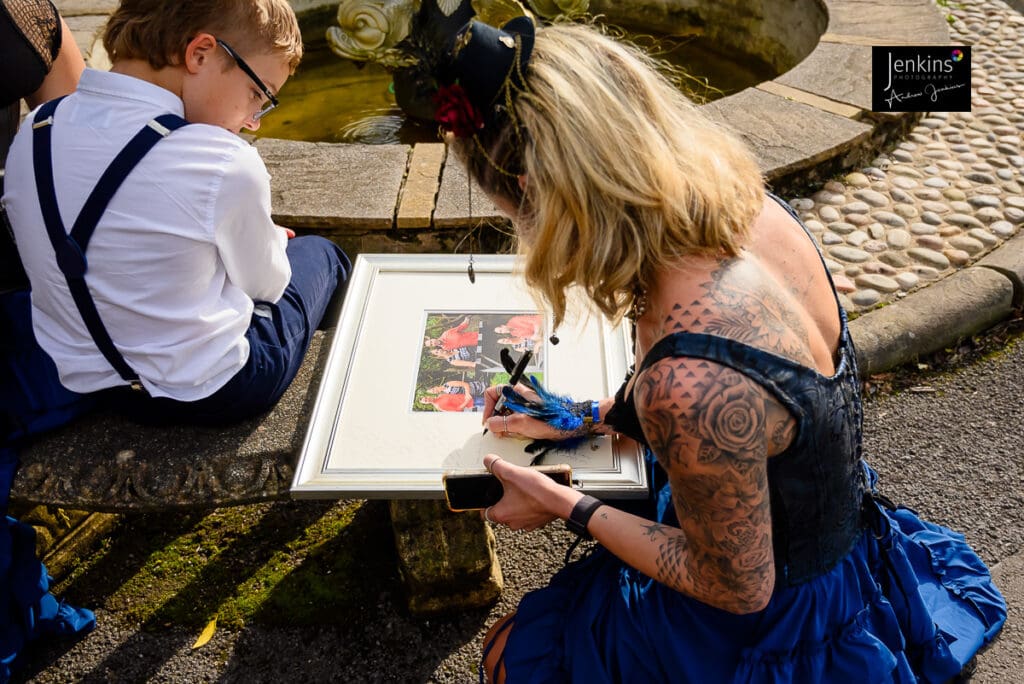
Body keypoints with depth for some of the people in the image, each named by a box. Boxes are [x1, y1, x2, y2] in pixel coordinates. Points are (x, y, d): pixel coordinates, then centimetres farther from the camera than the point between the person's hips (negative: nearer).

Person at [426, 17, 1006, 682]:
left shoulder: (688, 384, -43)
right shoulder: (749, 202, -17)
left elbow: (737, 589, -23)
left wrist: (566, 507, -15)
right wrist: (581, 415, 3)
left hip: (781, 623, -7)